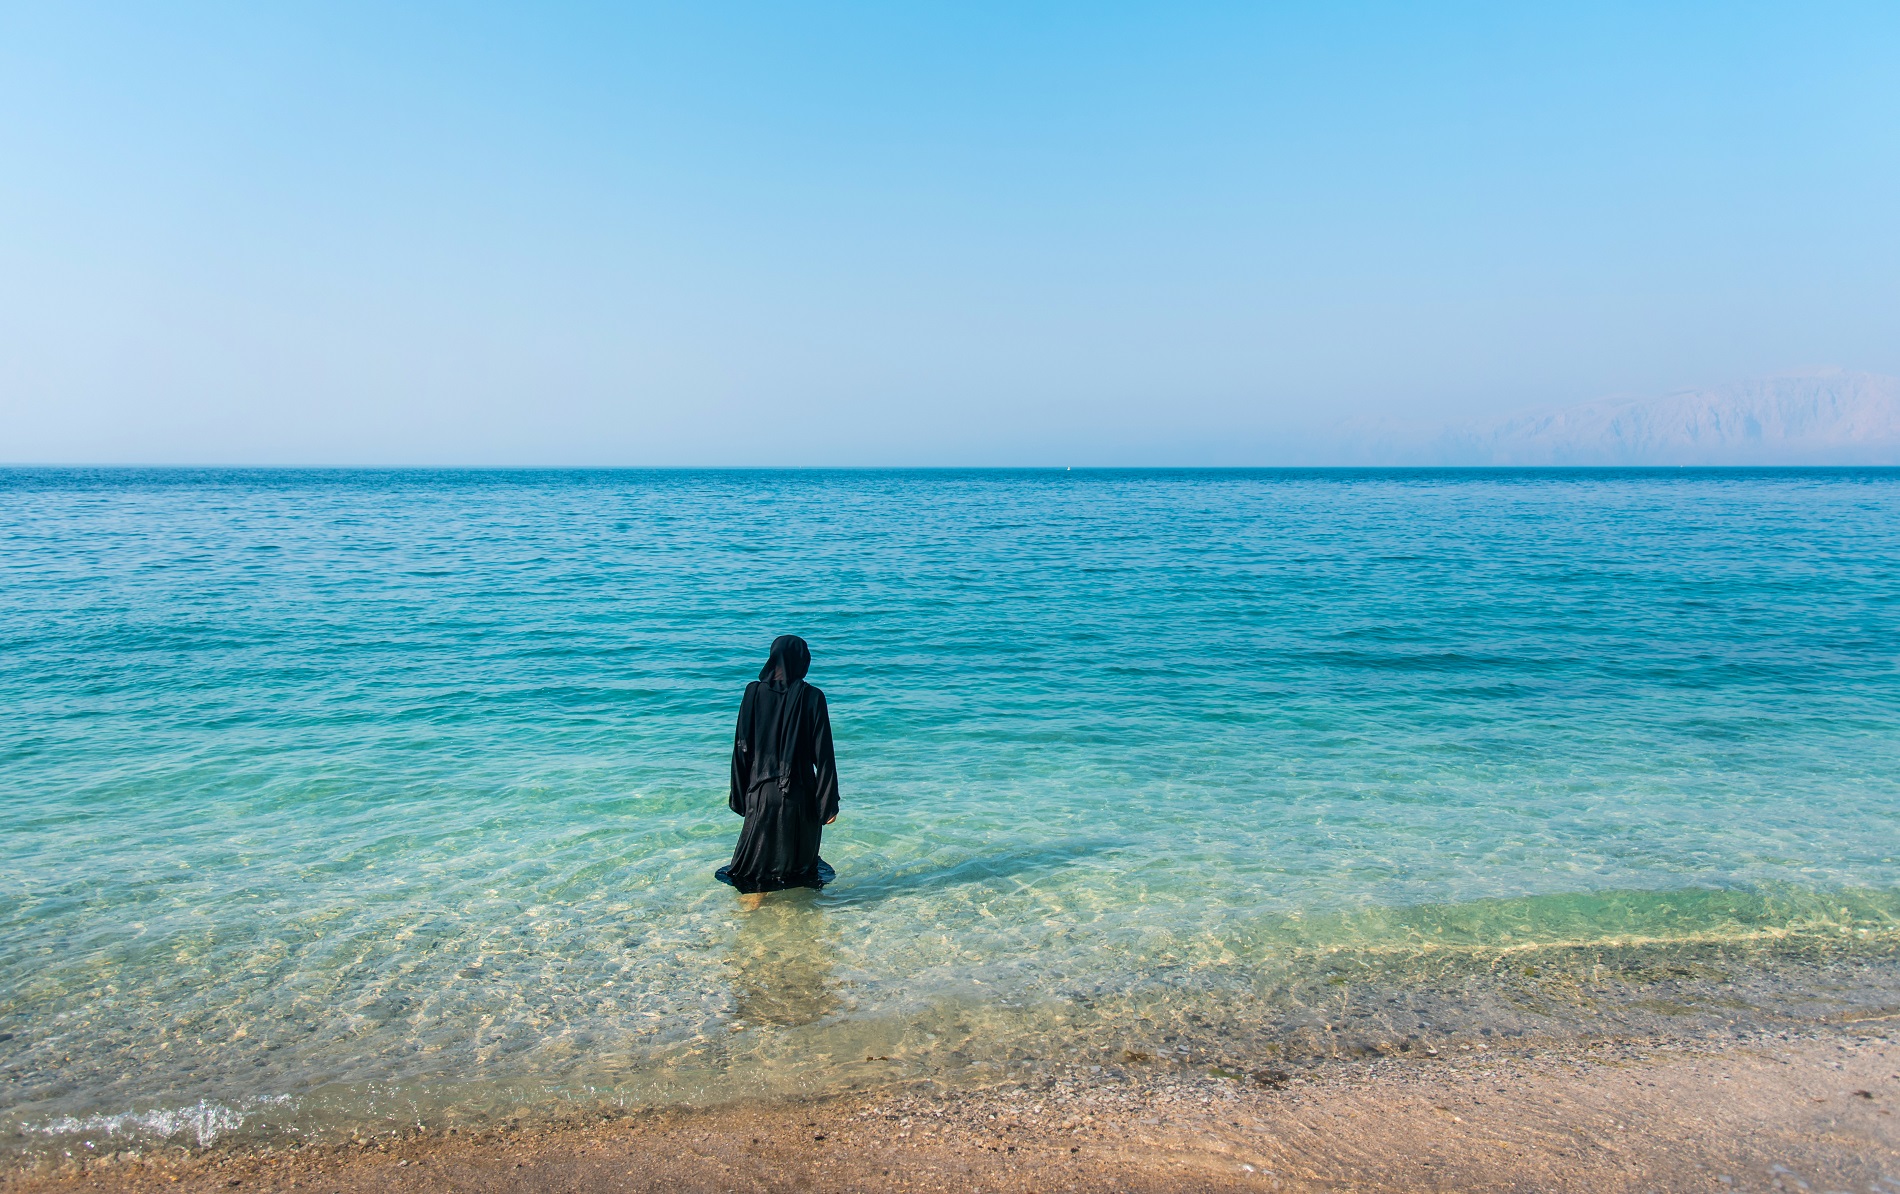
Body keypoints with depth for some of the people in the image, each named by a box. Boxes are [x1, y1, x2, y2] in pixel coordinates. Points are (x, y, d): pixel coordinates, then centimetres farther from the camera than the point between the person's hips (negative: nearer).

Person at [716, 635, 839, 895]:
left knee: (758, 854, 16)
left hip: (761, 791, 1)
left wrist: (738, 794, 7)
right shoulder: (812, 697, -10)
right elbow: (823, 754, -10)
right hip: (800, 794, -1)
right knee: (800, 852, 16)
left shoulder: (754, 692, -5)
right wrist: (829, 801, -4)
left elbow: (742, 747, -1)